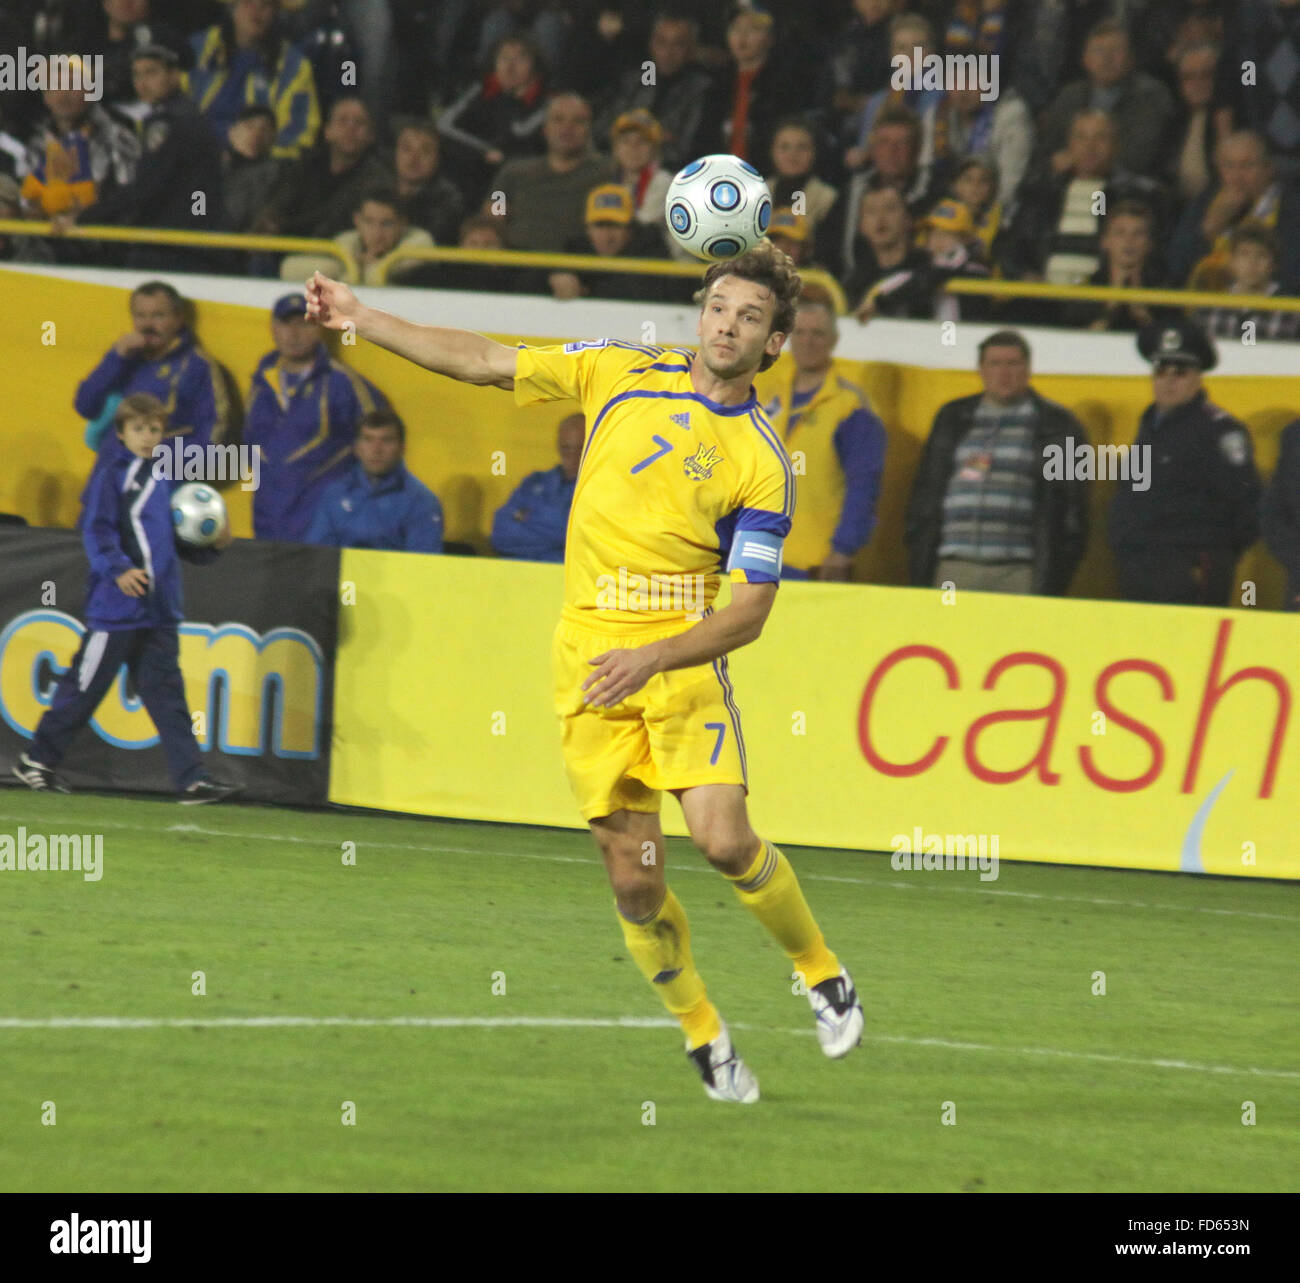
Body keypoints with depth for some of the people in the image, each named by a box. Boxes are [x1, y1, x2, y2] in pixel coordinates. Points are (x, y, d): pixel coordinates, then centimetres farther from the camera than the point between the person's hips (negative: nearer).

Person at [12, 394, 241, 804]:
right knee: (85, 686, 2)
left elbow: (176, 538, 22)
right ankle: (37, 760, 17)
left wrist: (212, 544, 6)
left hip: (159, 609, 6)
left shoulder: (163, 477, 15)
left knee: (166, 692, 1)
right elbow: (97, 530, -14)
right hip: (116, 606, -6)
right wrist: (118, 569, -27)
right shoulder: (112, 474, -6)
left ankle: (191, 778, -4)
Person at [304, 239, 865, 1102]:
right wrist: (361, 318, 8)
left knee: (725, 839, -19)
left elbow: (750, 611, -9)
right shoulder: (621, 372, 4)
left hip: (682, 657, -2)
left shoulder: (762, 463, -6)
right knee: (634, 876, -2)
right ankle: (703, 1034, 18)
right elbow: (484, 363, 11)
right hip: (591, 654, 2)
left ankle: (822, 973, 8)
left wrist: (653, 658, -22)